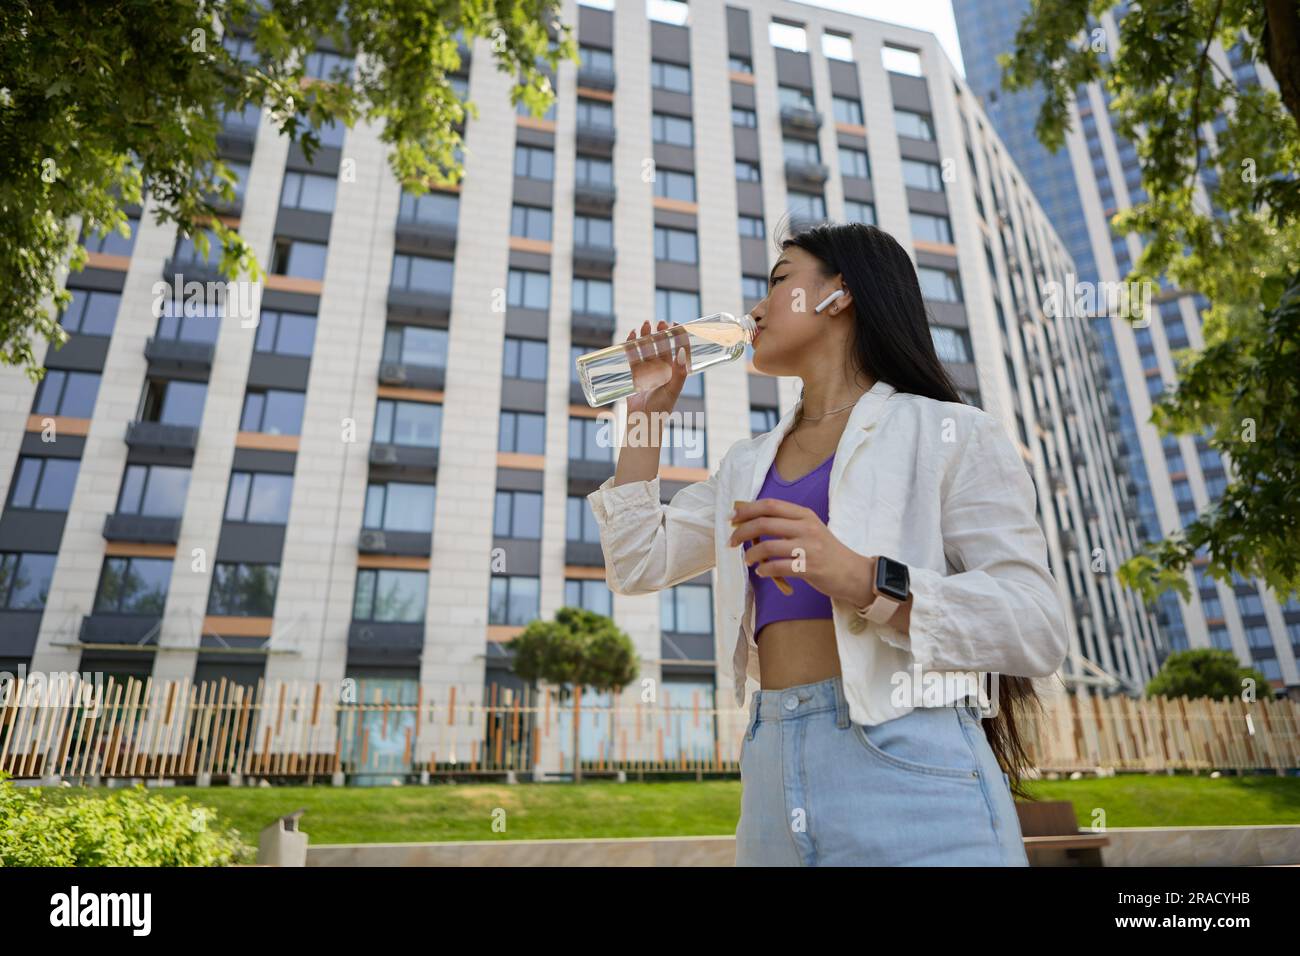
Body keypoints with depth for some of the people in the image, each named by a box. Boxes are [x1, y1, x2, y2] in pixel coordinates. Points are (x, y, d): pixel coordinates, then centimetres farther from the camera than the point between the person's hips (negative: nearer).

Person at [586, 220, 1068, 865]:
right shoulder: (749, 465, 17)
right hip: (771, 773, 6)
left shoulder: (946, 433, -2)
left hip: (908, 765, -5)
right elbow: (637, 565, 16)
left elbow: (1038, 630, -10)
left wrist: (866, 581, -25)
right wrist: (647, 413, 16)